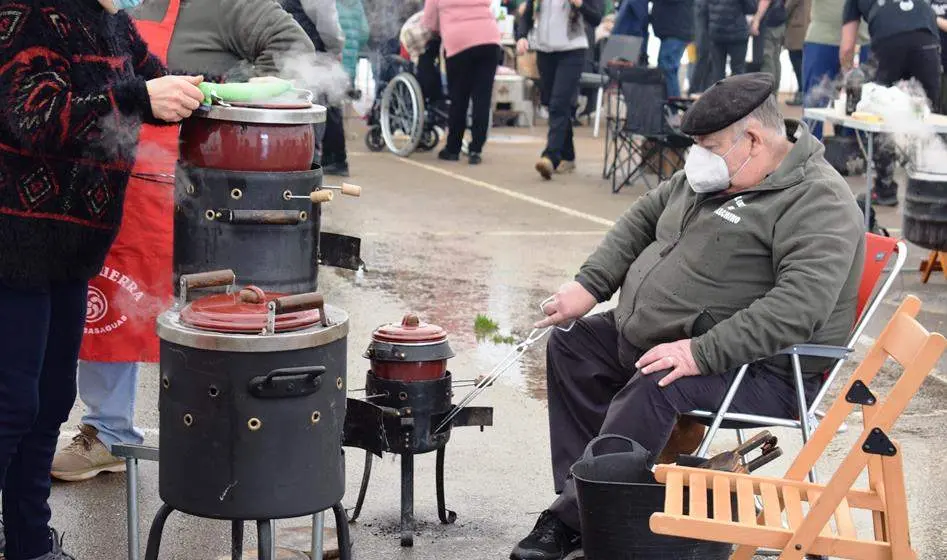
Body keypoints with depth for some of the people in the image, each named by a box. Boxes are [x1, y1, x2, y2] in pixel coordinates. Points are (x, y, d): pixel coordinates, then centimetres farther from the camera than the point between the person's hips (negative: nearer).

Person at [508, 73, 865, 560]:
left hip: (759, 369, -10)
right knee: (571, 347, 9)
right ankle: (582, 495, 4)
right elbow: (644, 217, 20)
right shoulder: (712, 176, 9)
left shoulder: (818, 203, -19)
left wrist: (702, 353, -35)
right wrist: (589, 284, 7)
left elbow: (798, 305, -31)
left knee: (655, 390, -34)